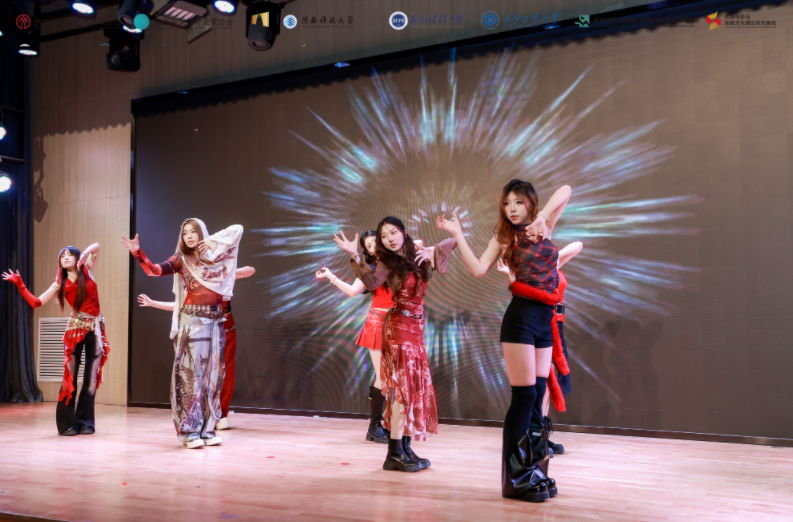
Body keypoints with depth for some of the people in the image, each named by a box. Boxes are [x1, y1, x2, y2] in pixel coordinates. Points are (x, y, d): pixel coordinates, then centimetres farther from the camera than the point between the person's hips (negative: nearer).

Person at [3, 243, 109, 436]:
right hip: (75, 329, -1)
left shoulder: (87, 270, 8)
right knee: (70, 377, -4)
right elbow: (36, 302, 3)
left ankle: (85, 422, 10)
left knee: (91, 378, 2)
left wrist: (85, 254, -5)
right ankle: (67, 424, 2)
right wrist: (20, 284, -3)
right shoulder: (60, 284, 7)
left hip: (95, 328, 1)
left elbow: (96, 246, 12)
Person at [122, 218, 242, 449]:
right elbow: (154, 270, -10)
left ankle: (207, 429, 11)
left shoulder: (215, 254, 10)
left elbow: (237, 229, 11)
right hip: (192, 320, -3)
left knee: (213, 374, 5)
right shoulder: (181, 259, 4)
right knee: (191, 374, -6)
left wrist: (213, 241, 2)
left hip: (216, 320, 3)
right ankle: (190, 430, -2)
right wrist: (137, 252, -25)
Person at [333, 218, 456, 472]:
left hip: (415, 326, 7)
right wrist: (355, 256, -37)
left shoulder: (418, 254, 8)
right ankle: (394, 453, -7)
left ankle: (405, 448, 17)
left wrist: (431, 252, -4)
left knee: (416, 387, 9)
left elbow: (451, 244, 14)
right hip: (399, 325, -6)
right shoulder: (387, 263, -6)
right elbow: (372, 282, -26)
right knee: (403, 387, -10)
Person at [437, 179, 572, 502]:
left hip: (545, 321, 5)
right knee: (524, 396, -6)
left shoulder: (543, 229, 15)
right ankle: (516, 478, 1)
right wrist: (457, 235, -7)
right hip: (521, 318, -5)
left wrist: (543, 216, -4)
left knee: (537, 399, 7)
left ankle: (535, 472, 14)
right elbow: (479, 269, -7)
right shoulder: (504, 237, 6)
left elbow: (566, 191, 11)